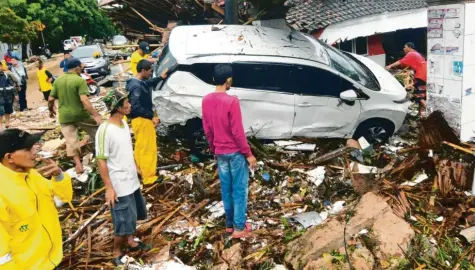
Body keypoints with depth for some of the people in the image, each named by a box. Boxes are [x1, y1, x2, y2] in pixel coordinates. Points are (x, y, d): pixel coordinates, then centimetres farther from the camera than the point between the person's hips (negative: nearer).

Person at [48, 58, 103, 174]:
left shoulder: (58, 80, 4)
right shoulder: (80, 80, -13)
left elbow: (50, 99, 6)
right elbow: (84, 100, -24)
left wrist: (51, 110, 25)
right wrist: (96, 115, -27)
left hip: (64, 116, 4)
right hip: (80, 114, -4)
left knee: (71, 141, 8)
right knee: (98, 134, 15)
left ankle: (78, 165, 6)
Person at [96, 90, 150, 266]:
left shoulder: (124, 123, 2)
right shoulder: (105, 130, -23)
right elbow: (101, 160, -20)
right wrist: (109, 187, -21)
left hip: (132, 181, 8)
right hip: (119, 185, -8)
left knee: (133, 215, 24)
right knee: (124, 222, 4)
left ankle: (131, 242, 45)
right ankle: (117, 253, 26)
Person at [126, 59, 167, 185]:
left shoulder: (140, 82, 6)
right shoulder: (136, 87, -25)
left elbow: (148, 84, 30)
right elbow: (136, 107, -30)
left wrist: (160, 78, 31)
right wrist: (152, 116, -24)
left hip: (141, 119, 11)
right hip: (142, 120, -11)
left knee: (141, 147, 22)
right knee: (148, 149, -3)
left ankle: (141, 170, 37)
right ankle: (149, 177, 4)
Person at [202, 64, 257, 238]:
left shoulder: (206, 100, 0)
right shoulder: (232, 101, -21)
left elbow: (207, 129, 7)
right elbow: (237, 131, -19)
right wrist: (249, 154, -11)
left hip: (220, 152, 6)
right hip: (235, 152, -6)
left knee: (226, 188, 15)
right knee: (239, 189, 4)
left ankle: (229, 224, 26)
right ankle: (239, 227, 11)